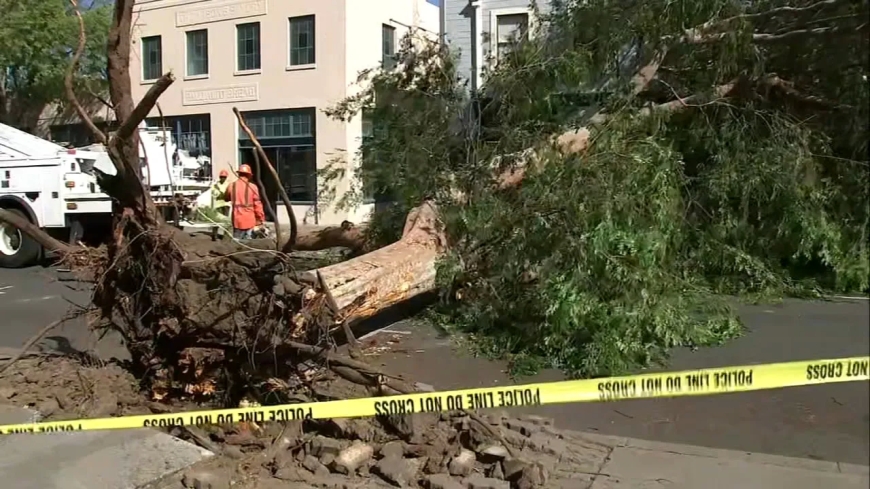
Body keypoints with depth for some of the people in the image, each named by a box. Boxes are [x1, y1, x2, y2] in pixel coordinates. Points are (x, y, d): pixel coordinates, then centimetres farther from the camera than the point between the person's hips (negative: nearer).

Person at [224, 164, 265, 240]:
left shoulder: (232, 186, 3)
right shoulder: (252, 187, -6)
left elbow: (227, 198, 21)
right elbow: (257, 204, -6)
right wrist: (261, 218, 2)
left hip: (237, 219, 2)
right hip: (249, 219, -2)